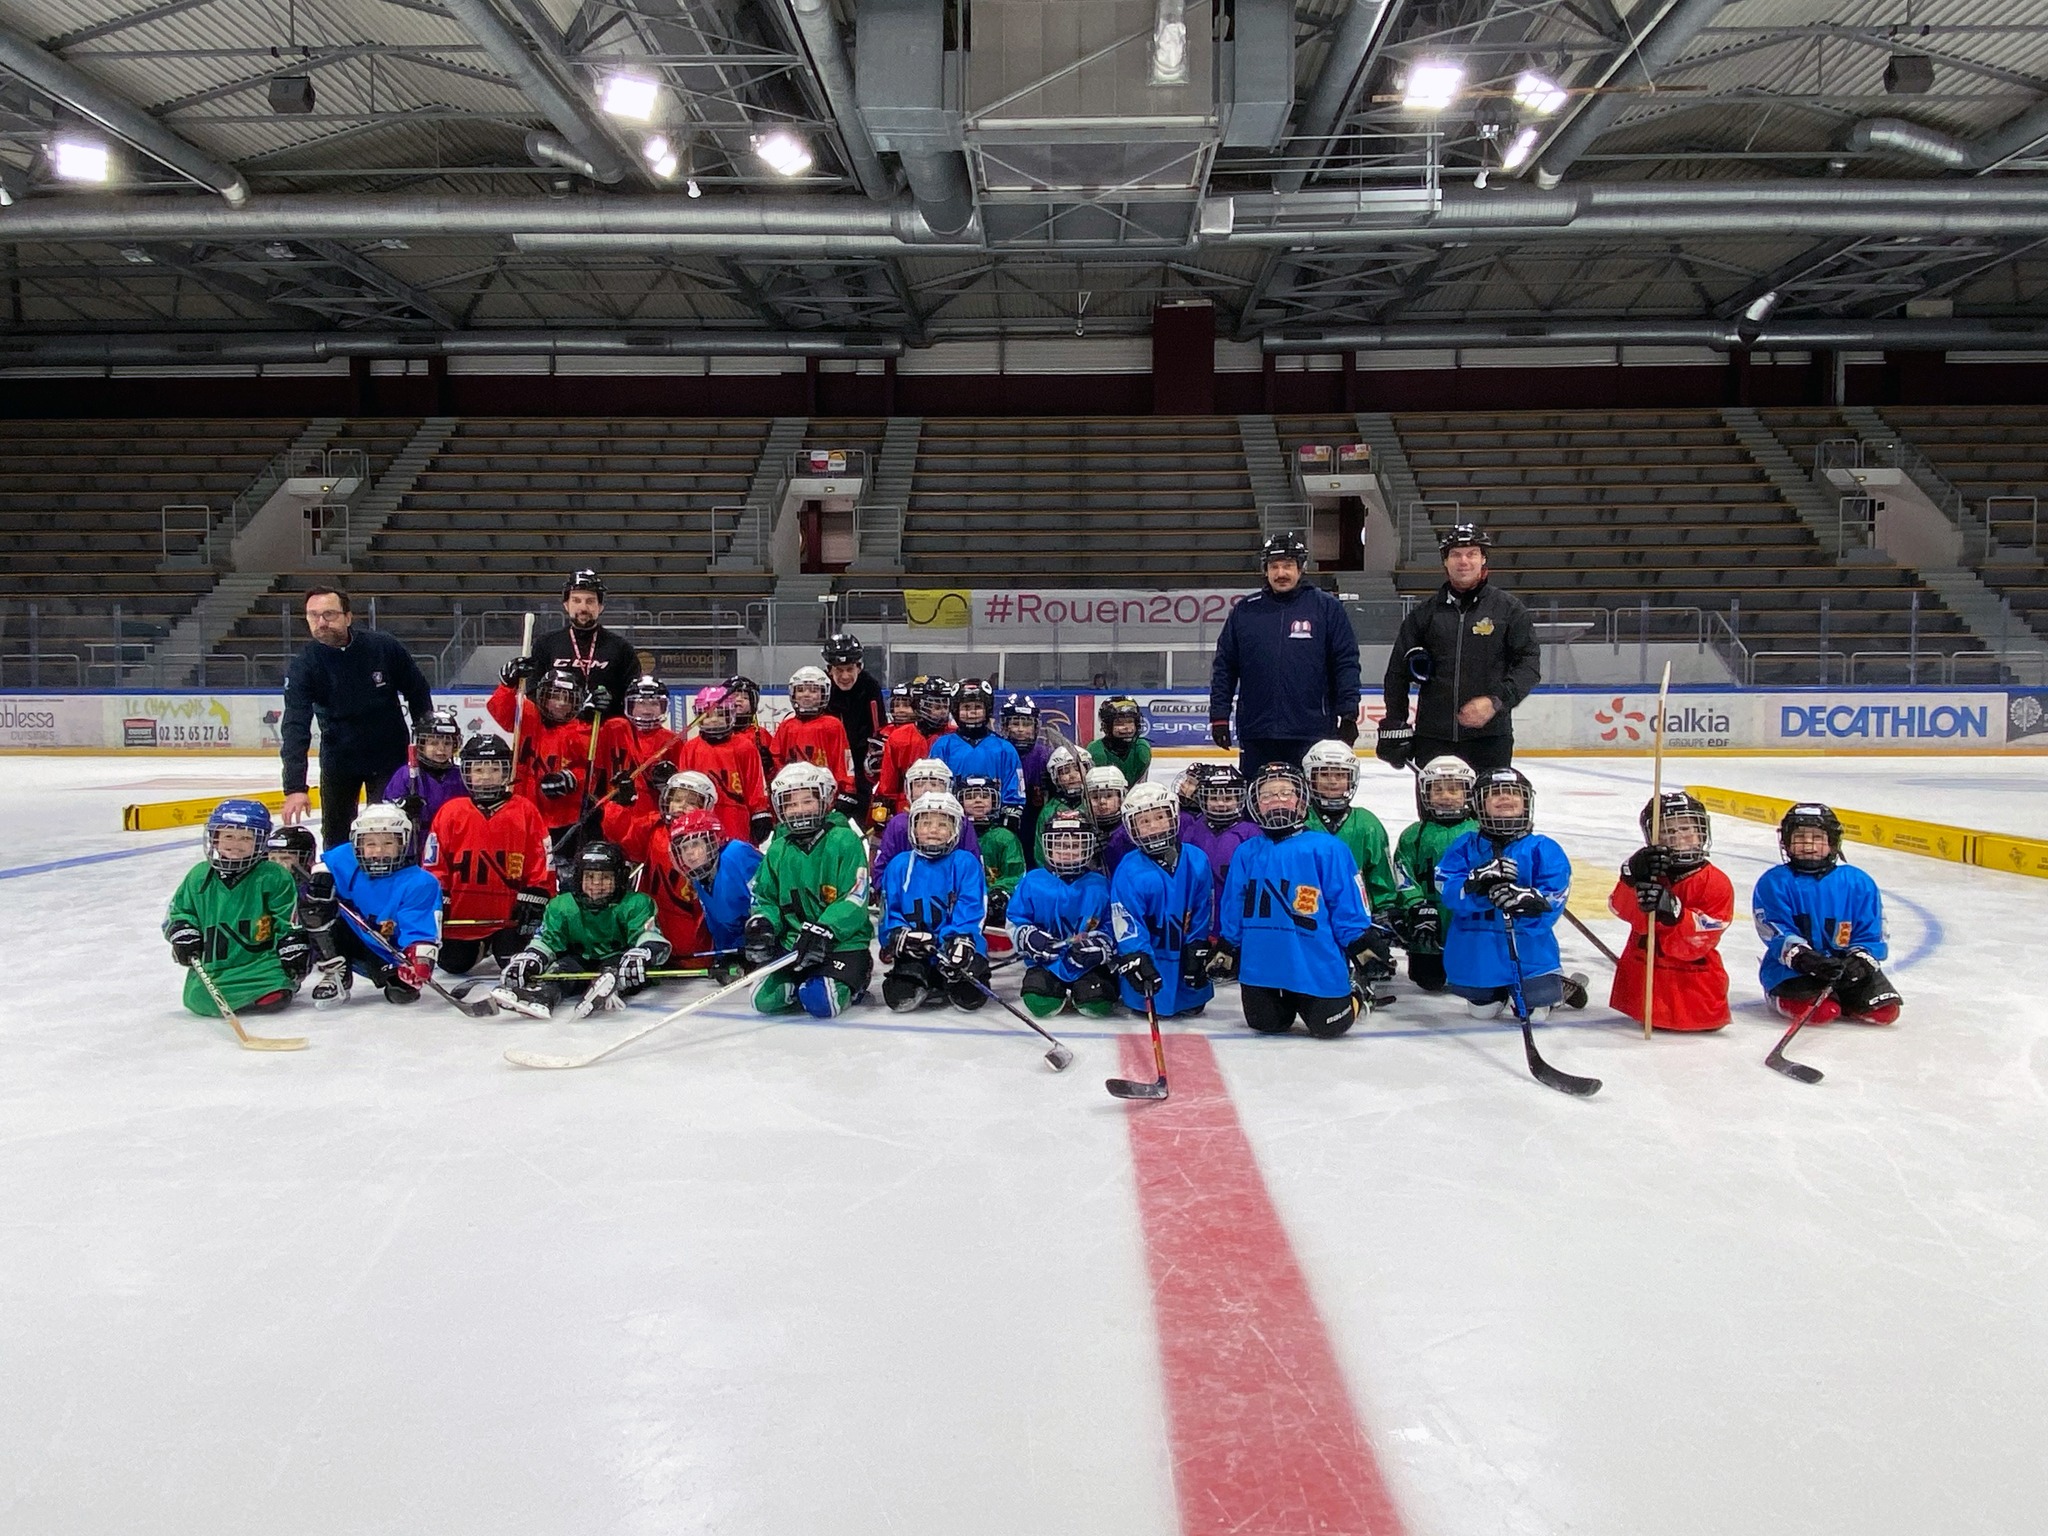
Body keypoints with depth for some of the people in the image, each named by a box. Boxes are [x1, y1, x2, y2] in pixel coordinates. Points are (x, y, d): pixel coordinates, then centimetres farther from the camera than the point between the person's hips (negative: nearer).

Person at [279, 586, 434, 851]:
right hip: (339, 757, 1)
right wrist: (294, 787, -36)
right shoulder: (304, 665, -17)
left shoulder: (385, 647, -17)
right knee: (335, 834, 12)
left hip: (390, 756, -1)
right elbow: (295, 728, -25)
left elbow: (418, 693, -1)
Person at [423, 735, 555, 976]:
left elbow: (541, 864, -1)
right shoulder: (451, 812, -1)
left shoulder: (526, 811, -4)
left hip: (509, 917, -1)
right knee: (454, 964, 3)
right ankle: (478, 947, 36)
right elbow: (434, 866, 2)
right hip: (461, 916, 2)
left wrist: (532, 905, -6)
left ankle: (498, 946, 24)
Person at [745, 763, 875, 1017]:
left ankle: (855, 981, 8)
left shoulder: (844, 841, -8)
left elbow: (854, 899, -14)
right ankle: (804, 982, 15)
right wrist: (761, 923, -7)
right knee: (764, 999, -14)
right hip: (792, 943, 5)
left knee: (821, 1003, -24)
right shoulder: (778, 850, 9)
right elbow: (765, 897, 16)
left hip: (842, 942, -5)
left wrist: (823, 931, -24)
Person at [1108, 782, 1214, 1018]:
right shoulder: (1129, 871, -20)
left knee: (1194, 1004, 11)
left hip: (1183, 953, 3)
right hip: (1148, 954, -3)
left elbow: (1203, 911, -1)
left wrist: (1198, 954, -1)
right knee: (1146, 1005, -5)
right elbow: (1125, 922, -21)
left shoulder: (1196, 861, -9)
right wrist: (1138, 961, -31)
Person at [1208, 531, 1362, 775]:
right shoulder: (1245, 611, 7)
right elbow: (1224, 667, 9)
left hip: (1311, 735, -2)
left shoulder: (1326, 607, 2)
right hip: (1255, 734, 2)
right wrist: (1219, 716, 4)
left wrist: (1348, 715, -3)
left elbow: (1346, 663, 2)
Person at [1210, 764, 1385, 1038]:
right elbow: (1232, 913, 11)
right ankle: (1289, 1001, 41)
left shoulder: (1327, 848, -9)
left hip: (1317, 965, -3)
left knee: (1329, 1026, 0)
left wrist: (1367, 950, -7)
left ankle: (1354, 990, 32)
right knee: (1265, 1024, 9)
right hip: (1261, 965, 4)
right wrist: (1223, 953, 14)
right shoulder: (1247, 854, 4)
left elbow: (1350, 909, -6)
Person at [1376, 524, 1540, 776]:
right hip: (1431, 738, 2)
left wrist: (1497, 701, -14)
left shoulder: (1508, 608, 4)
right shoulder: (1424, 613, 9)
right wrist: (1394, 727, 6)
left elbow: (1530, 663, 0)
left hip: (1490, 735, -2)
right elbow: (1397, 671, 11)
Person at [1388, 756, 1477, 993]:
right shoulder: (1414, 836, 1)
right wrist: (1416, 907, -16)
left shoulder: (1478, 832, 2)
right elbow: (1403, 877, -5)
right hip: (1429, 928, 0)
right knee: (1430, 981, 5)